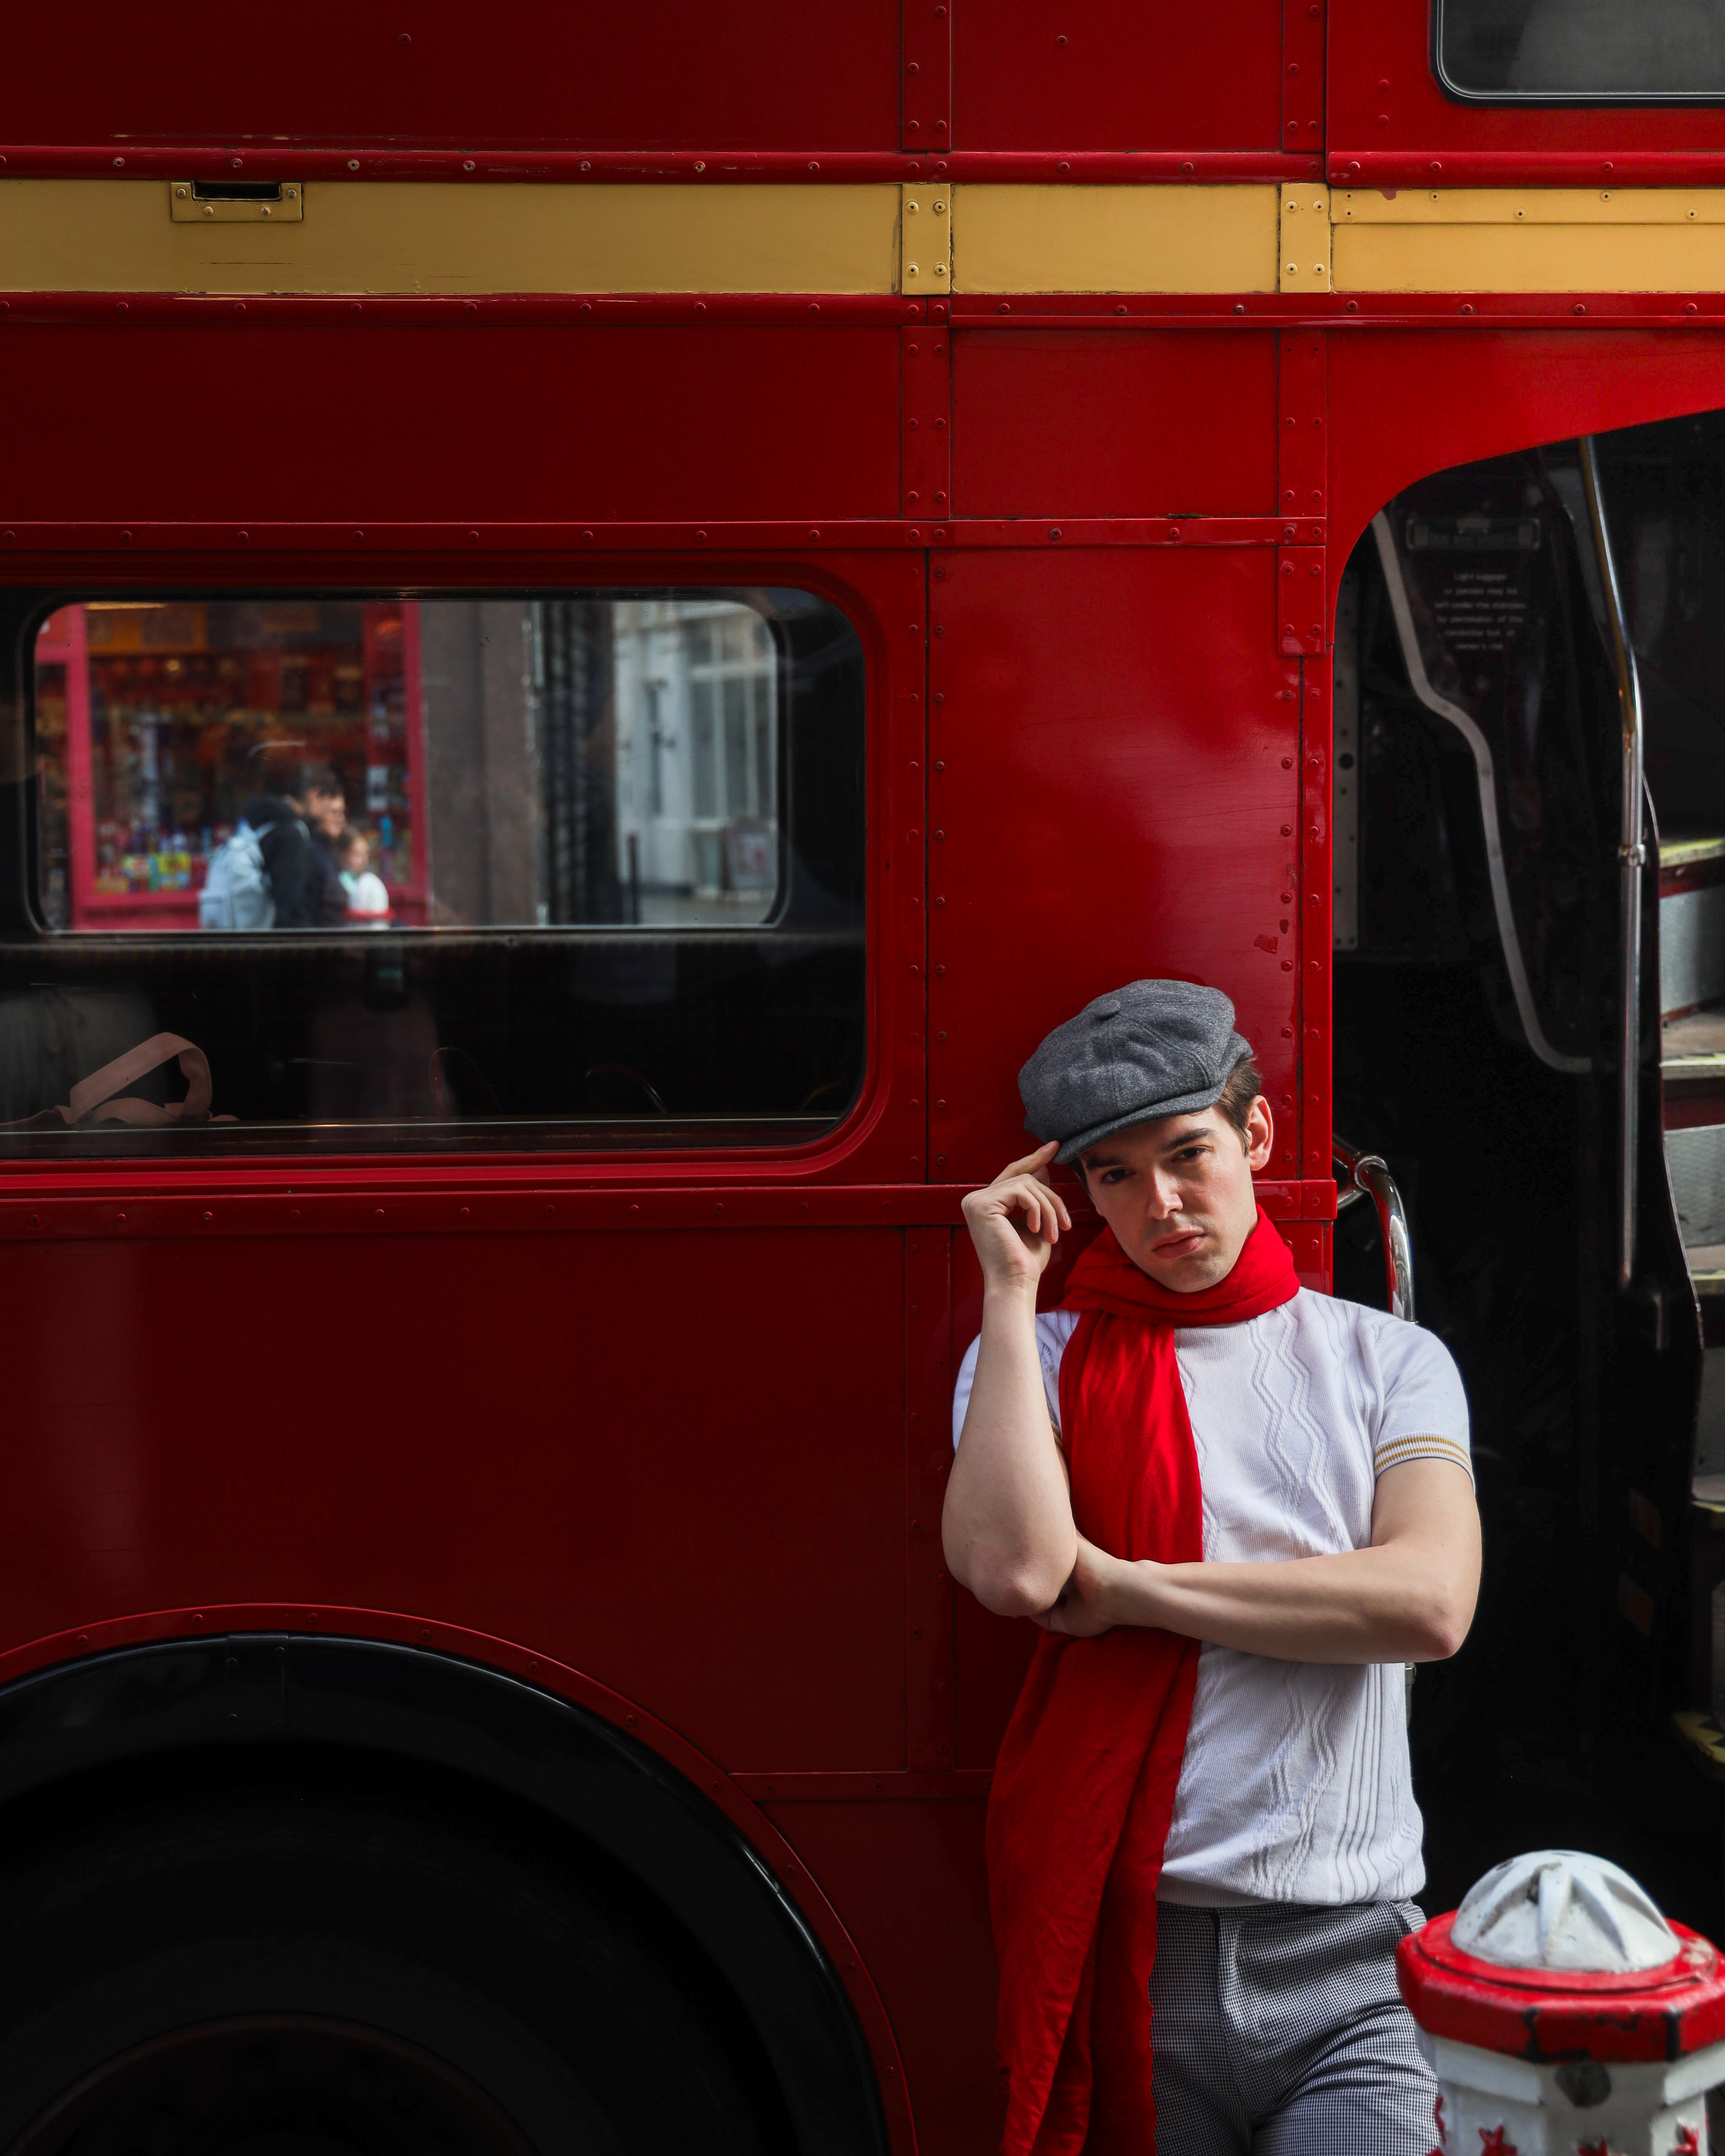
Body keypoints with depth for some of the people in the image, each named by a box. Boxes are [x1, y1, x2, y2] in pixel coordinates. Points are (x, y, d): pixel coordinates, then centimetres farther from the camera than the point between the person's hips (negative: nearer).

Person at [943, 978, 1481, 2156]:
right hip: (1127, 1947, 0)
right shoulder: (1039, 1356, 7)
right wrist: (1013, 1286, -6)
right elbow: (1013, 1566, -14)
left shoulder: (1389, 1360, 8)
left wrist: (1126, 1587, -9)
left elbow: (1429, 1603, -9)